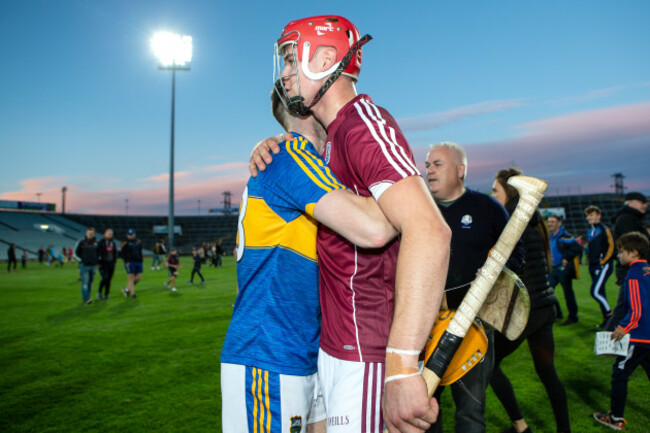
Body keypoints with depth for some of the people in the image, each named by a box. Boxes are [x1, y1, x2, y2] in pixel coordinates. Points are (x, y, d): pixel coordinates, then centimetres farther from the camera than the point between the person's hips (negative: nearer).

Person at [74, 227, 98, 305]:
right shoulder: (81, 242, -2)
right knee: (85, 283, -11)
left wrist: (98, 260, 10)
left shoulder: (96, 243, 8)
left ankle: (87, 297, 18)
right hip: (84, 266, -4)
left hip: (93, 266, 4)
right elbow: (75, 253, 5)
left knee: (90, 283, 8)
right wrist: (80, 261, -3)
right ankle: (86, 299, -14)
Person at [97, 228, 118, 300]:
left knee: (109, 279, 4)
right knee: (105, 278, -16)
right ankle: (99, 292, 3)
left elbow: (115, 253, 18)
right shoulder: (101, 243, -6)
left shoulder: (113, 243, 11)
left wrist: (114, 261, 8)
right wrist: (99, 263, -10)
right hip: (103, 264, -5)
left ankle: (106, 295, 13)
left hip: (111, 264, 5)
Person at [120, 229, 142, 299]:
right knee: (131, 278, -6)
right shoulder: (125, 243, -3)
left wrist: (140, 261, 15)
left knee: (138, 278, 1)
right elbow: (122, 253, -6)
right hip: (130, 263, -6)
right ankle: (132, 294, -1)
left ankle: (127, 289, 20)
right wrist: (126, 261, -15)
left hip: (138, 262, 6)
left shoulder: (138, 242, 14)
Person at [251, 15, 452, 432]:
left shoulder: (362, 122, -18)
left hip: (367, 355, -9)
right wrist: (271, 150, 6)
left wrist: (402, 367, -35)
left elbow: (429, 232, -30)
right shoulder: (335, 138, 12)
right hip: (339, 347, 9)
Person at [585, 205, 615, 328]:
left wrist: (603, 262, -14)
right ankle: (606, 319, 19)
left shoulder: (604, 229, -7)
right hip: (593, 266, 8)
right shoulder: (589, 231, 15)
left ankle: (610, 315, -2)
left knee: (595, 291, -16)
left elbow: (611, 247, -12)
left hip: (604, 266, -8)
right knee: (600, 292, 10)